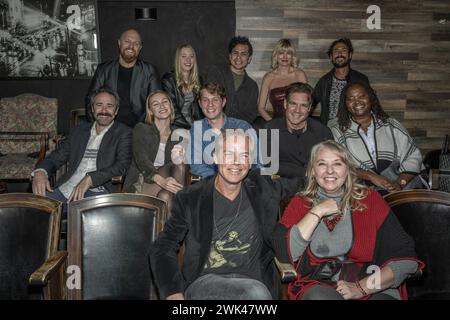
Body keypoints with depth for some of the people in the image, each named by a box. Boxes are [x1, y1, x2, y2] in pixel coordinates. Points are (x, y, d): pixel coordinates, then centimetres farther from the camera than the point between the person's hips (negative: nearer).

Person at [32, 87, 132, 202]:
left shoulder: (123, 133, 5)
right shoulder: (79, 130, 21)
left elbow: (122, 165, -9)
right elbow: (56, 157, 18)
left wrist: (90, 179, -21)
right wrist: (40, 172, -5)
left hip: (97, 191, -5)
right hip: (65, 188, 5)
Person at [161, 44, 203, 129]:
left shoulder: (198, 80, 14)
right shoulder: (169, 79, 0)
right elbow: (172, 109, -6)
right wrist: (191, 127, -12)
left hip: (196, 124, 4)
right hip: (178, 126, -3)